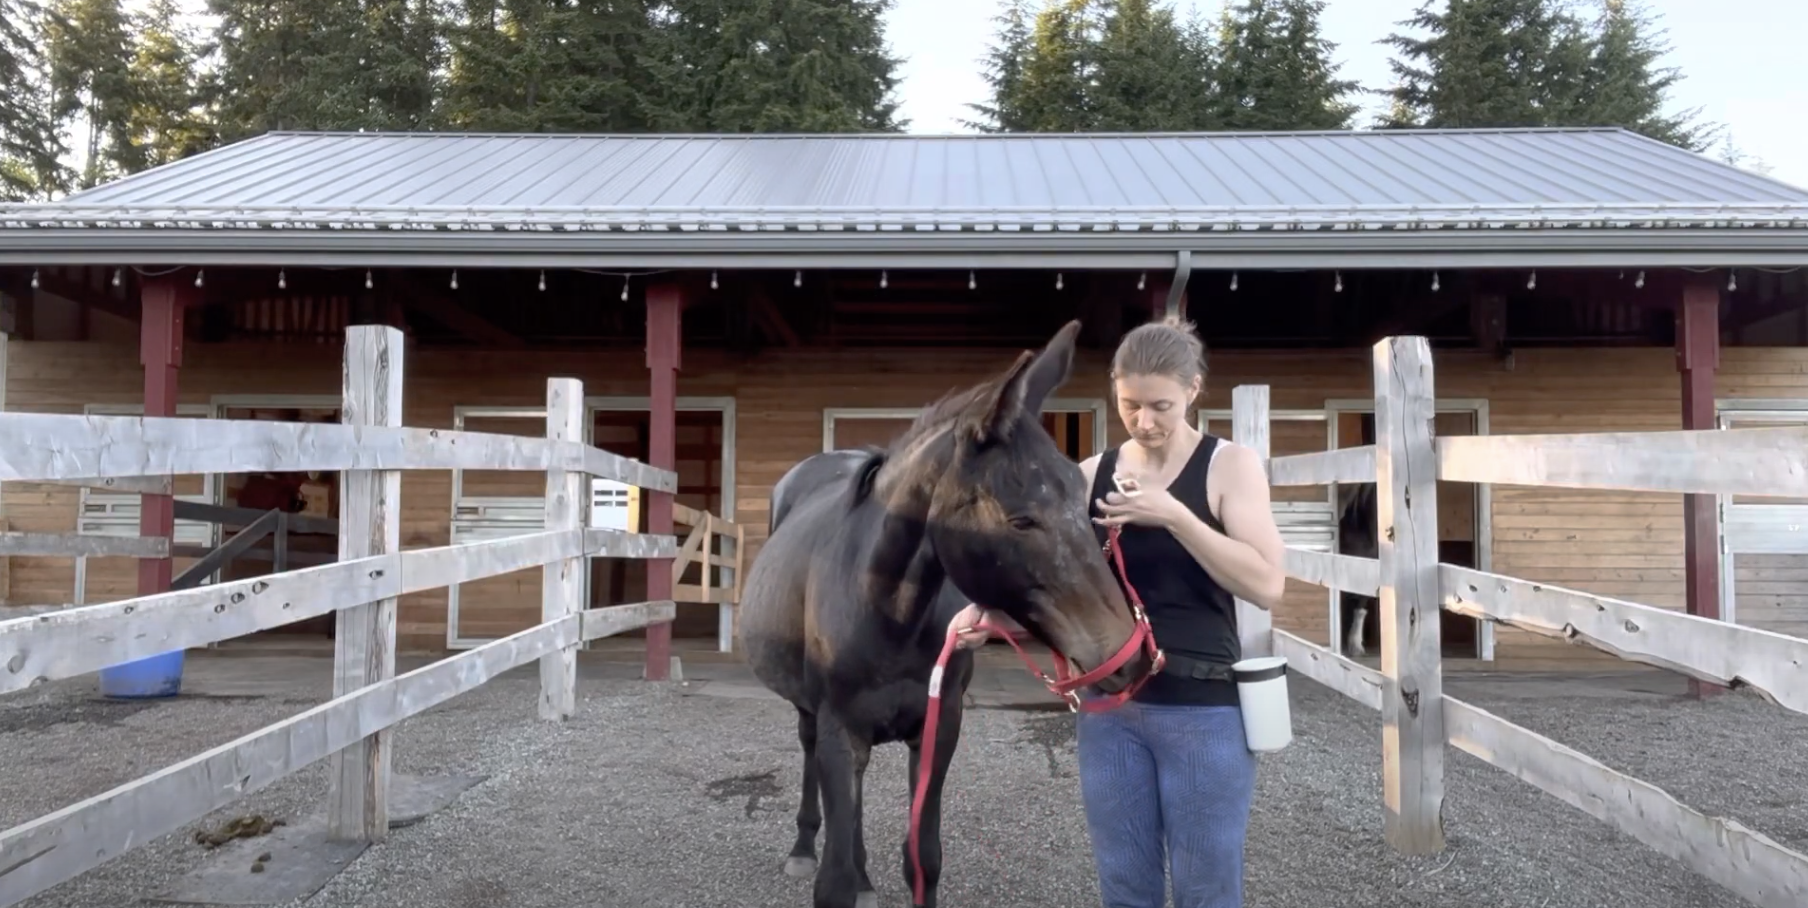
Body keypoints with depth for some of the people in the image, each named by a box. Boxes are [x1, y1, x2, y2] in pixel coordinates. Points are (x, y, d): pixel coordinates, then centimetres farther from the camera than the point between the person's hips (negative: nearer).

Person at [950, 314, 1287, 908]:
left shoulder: (1231, 465, -5)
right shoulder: (1091, 474, 4)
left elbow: (1267, 585, -15)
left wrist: (1173, 515, -23)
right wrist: (987, 610, -14)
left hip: (1203, 710, -3)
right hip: (1108, 707, 4)